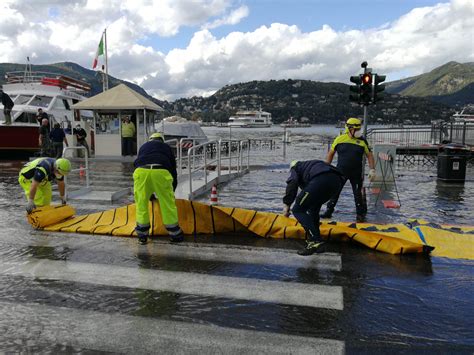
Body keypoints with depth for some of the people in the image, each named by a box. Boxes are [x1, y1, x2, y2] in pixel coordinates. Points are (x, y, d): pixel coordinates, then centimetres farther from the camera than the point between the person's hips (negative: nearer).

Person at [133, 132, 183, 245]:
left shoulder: (143, 147, 37)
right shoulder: (166, 147, 34)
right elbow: (173, 169, 33)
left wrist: (149, 193, 42)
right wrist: (171, 191, 45)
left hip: (141, 171, 1)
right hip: (161, 171, -1)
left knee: (141, 202, 13)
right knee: (168, 203, 10)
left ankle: (142, 235, 20)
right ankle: (175, 233, 19)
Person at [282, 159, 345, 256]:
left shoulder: (295, 167, 27)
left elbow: (292, 183, 2)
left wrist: (287, 204, 6)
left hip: (321, 180, -8)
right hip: (337, 180, 8)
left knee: (298, 210, 0)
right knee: (313, 208, 26)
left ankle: (317, 242, -9)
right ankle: (313, 239, 21)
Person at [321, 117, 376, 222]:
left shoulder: (362, 141, -4)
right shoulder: (339, 139, -5)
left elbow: (369, 155, 3)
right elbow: (331, 154, 6)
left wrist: (372, 170, -5)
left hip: (356, 173, 0)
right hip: (340, 171, 0)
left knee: (358, 194, 6)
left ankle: (361, 214, 20)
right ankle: (328, 211, 19)